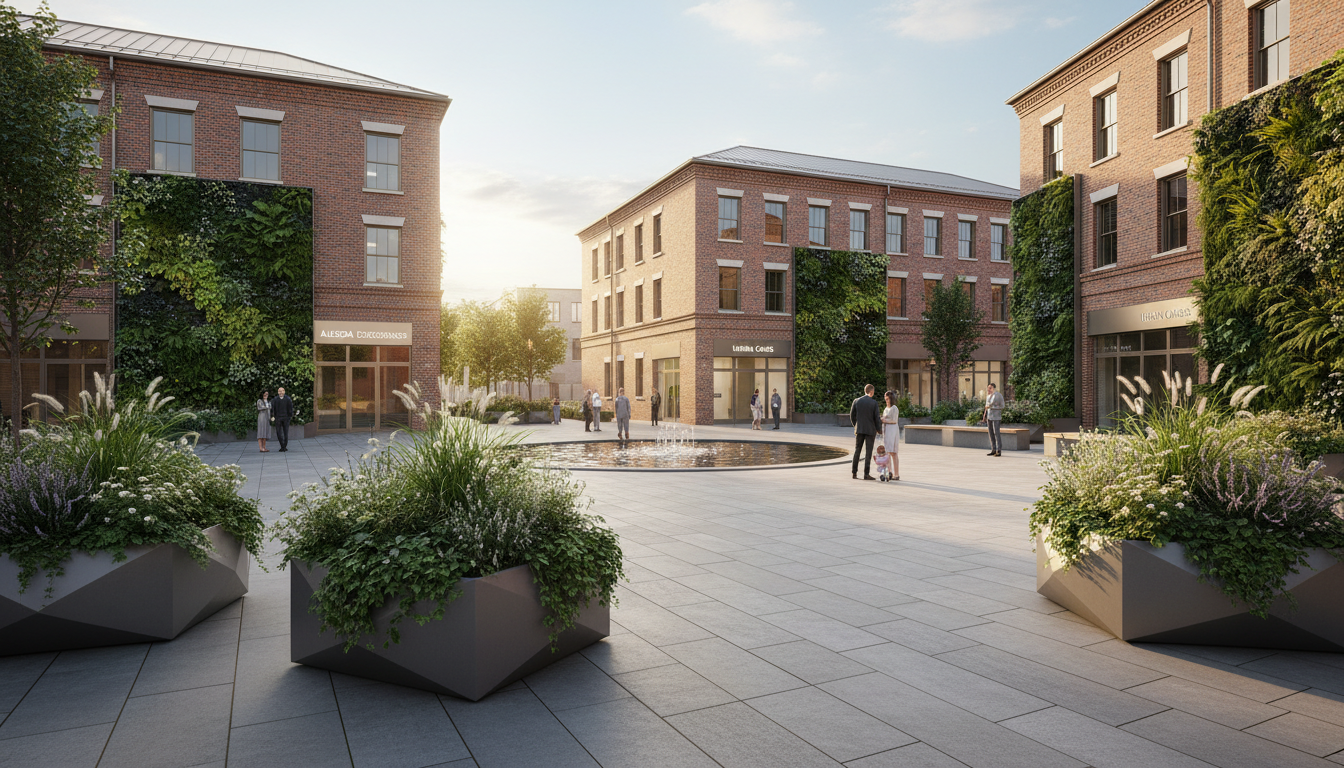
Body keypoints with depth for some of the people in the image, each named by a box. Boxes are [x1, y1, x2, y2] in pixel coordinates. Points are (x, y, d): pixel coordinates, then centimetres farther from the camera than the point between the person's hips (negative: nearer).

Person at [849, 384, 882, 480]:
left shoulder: (856, 401, -1)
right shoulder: (874, 403, -9)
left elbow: (852, 415, 4)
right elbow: (877, 418, -7)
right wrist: (879, 430, 6)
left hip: (859, 429, 3)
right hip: (870, 430, -3)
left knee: (857, 451, 10)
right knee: (868, 452, 0)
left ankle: (854, 473, 8)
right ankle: (866, 474, -2)